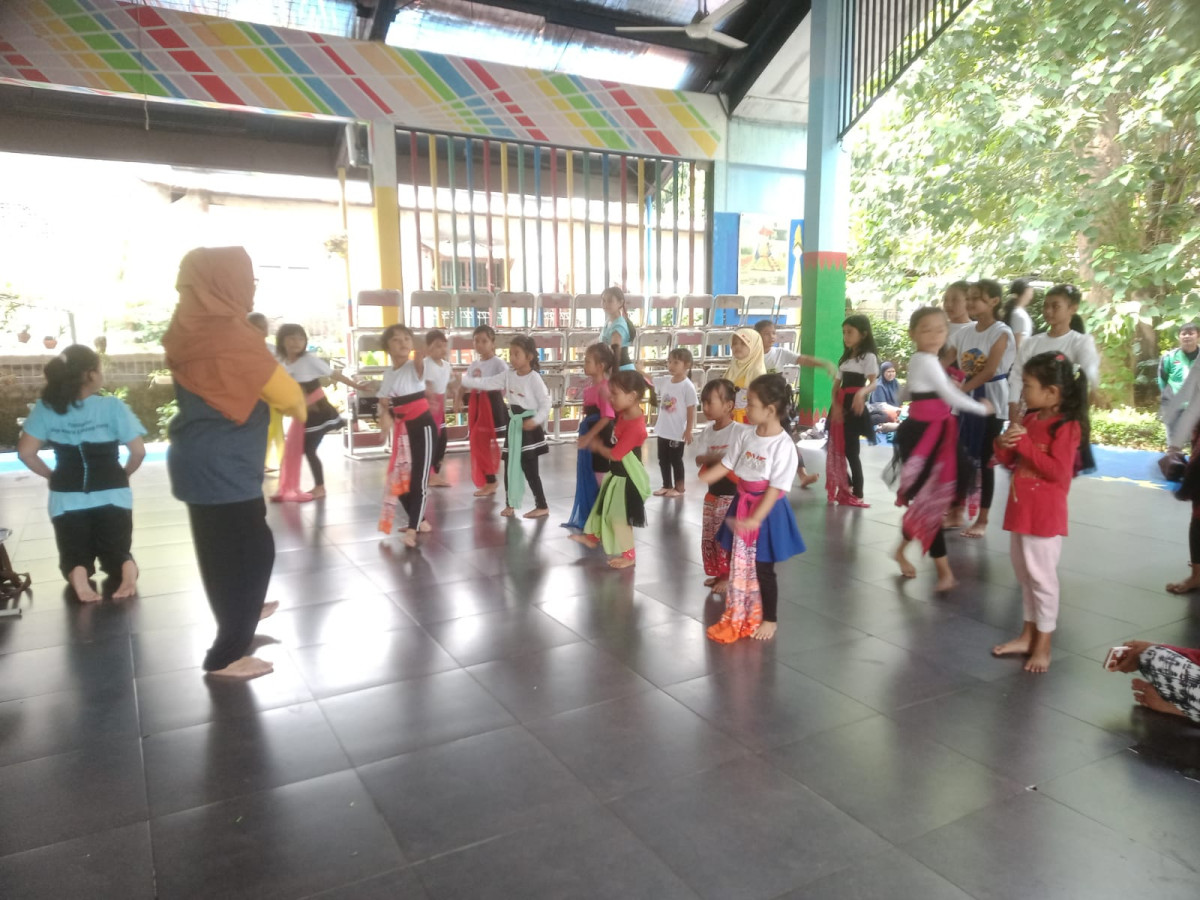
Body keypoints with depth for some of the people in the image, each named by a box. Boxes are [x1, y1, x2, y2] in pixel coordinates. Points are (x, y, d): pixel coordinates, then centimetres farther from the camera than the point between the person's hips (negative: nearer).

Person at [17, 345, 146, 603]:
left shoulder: (46, 408, -2)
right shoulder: (113, 406, -9)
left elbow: (25, 451, -5)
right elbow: (138, 451, -10)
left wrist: (51, 475, 11)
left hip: (67, 499, 1)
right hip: (112, 495, -1)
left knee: (74, 556, 18)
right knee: (116, 555, 15)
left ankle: (76, 573, -19)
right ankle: (127, 567, -22)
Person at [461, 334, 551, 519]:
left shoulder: (534, 378, -14)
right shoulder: (508, 374, 5)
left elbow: (545, 403, -17)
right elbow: (486, 383, 2)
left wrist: (536, 421, -30)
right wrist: (463, 380, -5)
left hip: (529, 426, -7)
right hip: (513, 423, 7)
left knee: (529, 468, -5)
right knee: (510, 466, 10)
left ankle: (542, 506, 5)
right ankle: (510, 504, 21)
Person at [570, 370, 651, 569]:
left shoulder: (635, 427, -31)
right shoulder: (624, 414, -5)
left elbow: (615, 454, -27)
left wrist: (597, 446, -12)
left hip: (626, 479, -9)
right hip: (616, 474, 9)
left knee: (620, 517, 5)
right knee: (603, 508, 25)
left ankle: (628, 555, 21)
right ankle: (593, 536, 46)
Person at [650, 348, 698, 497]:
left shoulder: (687, 386, -15)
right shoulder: (664, 380, 2)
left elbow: (691, 410, -13)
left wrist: (689, 431, -14)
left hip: (677, 432, -6)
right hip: (663, 429, 7)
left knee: (676, 460, 6)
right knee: (663, 459, 16)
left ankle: (679, 487, 22)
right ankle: (667, 485, 30)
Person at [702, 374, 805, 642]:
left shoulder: (784, 446, -20)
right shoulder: (745, 435, -2)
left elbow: (775, 489, -21)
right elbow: (725, 466, 4)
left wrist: (755, 519, -26)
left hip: (768, 511, -6)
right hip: (742, 505, 6)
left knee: (763, 568, 7)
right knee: (737, 564, 14)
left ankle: (769, 619, 28)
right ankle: (737, 617, 29)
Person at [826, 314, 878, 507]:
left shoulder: (868, 356, -4)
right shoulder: (845, 357, 19)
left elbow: (873, 382, -17)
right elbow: (836, 385, 13)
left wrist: (862, 392, -40)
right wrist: (835, 405, -5)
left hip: (854, 406, -7)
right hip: (839, 406, 8)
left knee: (851, 450, -9)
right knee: (837, 449, 8)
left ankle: (857, 495, -3)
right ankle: (844, 490, 19)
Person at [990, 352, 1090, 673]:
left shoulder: (1067, 426, -15)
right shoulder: (1029, 419, 8)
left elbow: (1057, 471, -24)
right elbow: (1008, 461, 13)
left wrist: (1024, 443, -24)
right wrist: (1004, 444, -9)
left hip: (1045, 515, -8)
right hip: (1020, 510, 8)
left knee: (1042, 576, 0)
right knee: (1025, 574, 16)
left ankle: (1043, 645, 11)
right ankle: (1027, 635, 28)